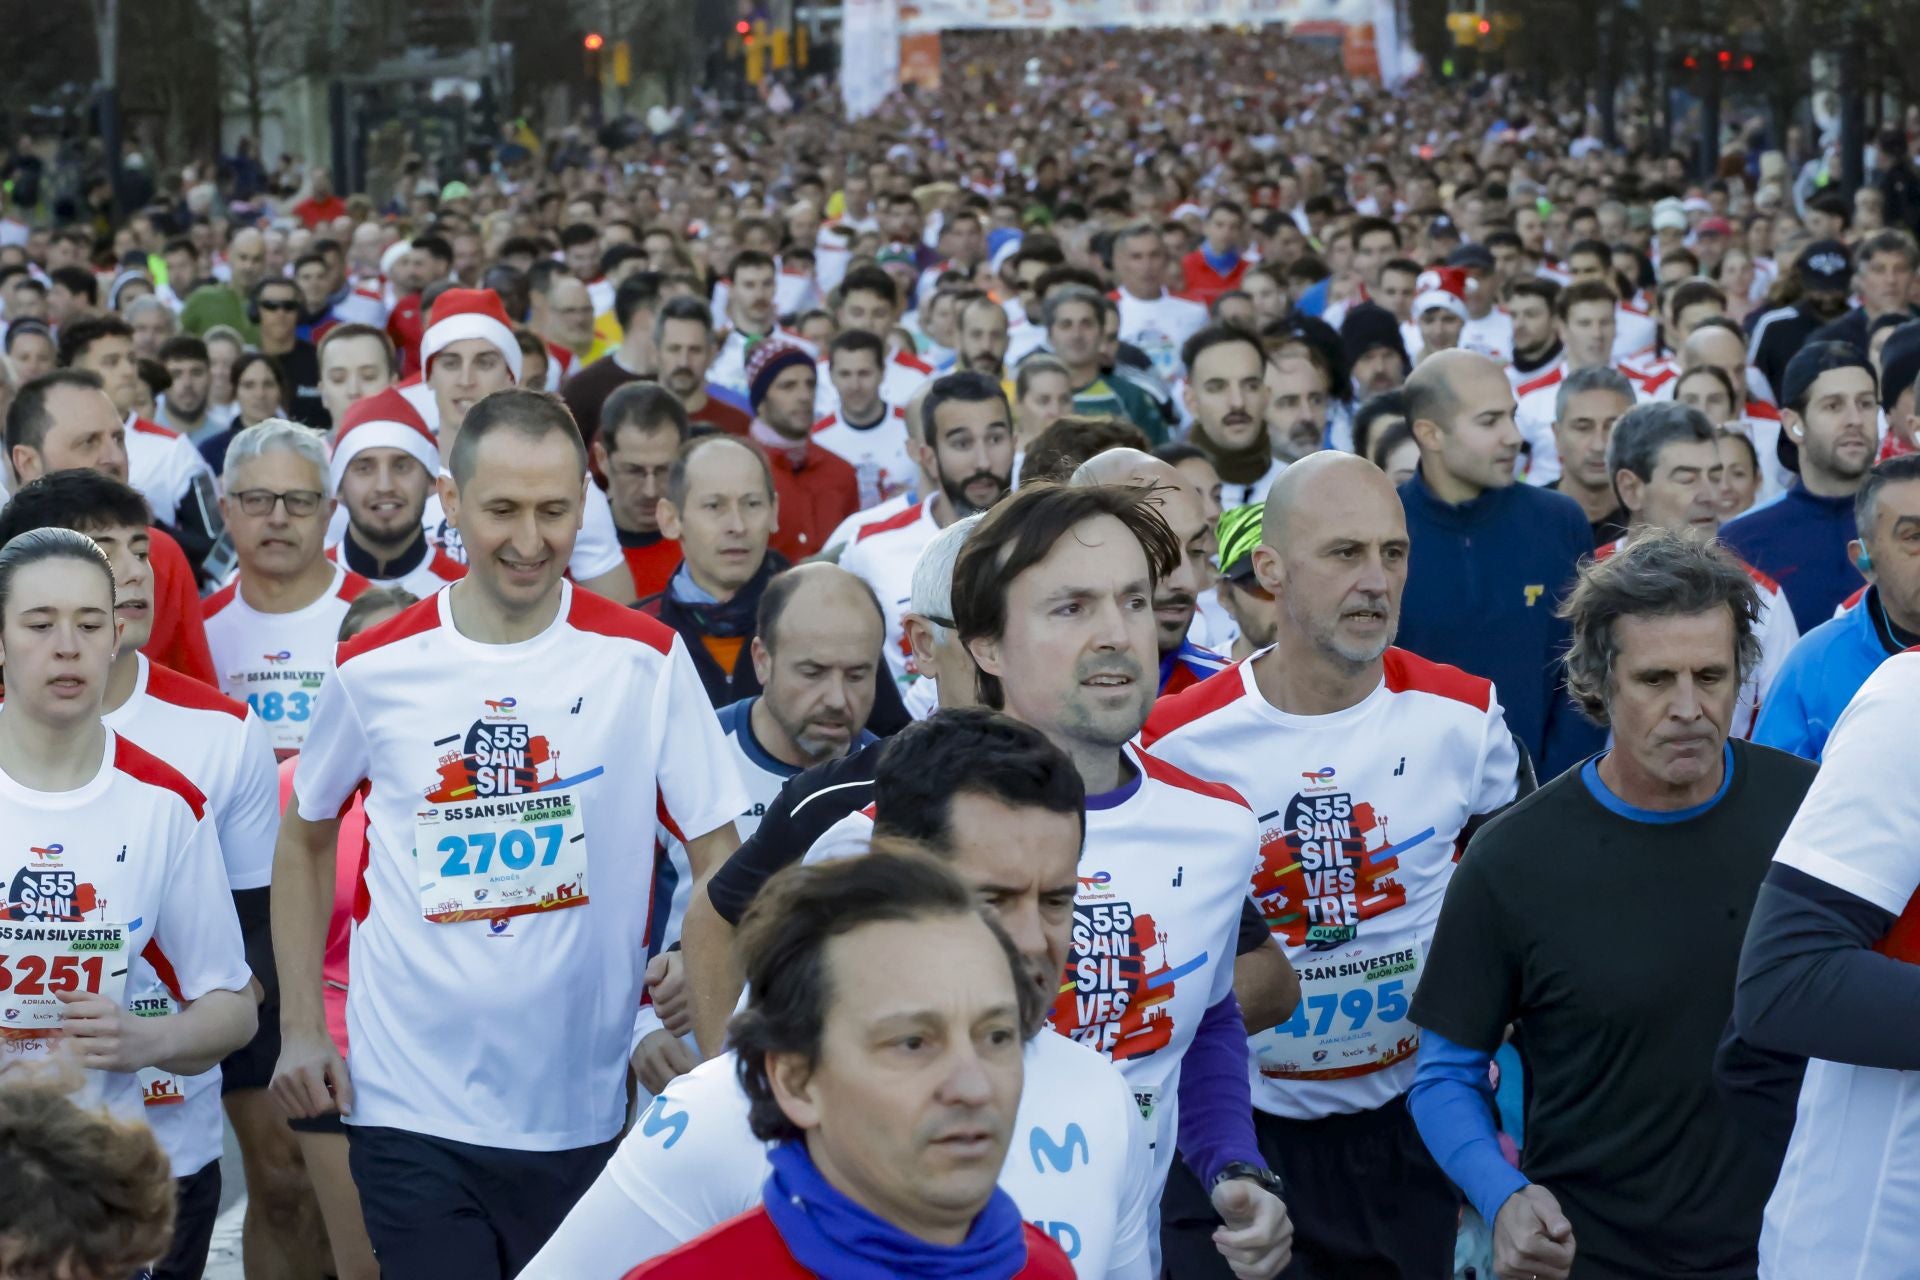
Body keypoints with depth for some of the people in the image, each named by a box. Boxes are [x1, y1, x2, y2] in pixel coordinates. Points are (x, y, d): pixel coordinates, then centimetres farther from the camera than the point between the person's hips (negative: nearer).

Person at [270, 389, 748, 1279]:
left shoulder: (645, 660, -4)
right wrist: (299, 1028, 5)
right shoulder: (376, 666, -2)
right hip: (410, 1103, -1)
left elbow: (715, 851, 0)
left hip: (583, 1108, 1)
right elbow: (306, 840, 12)